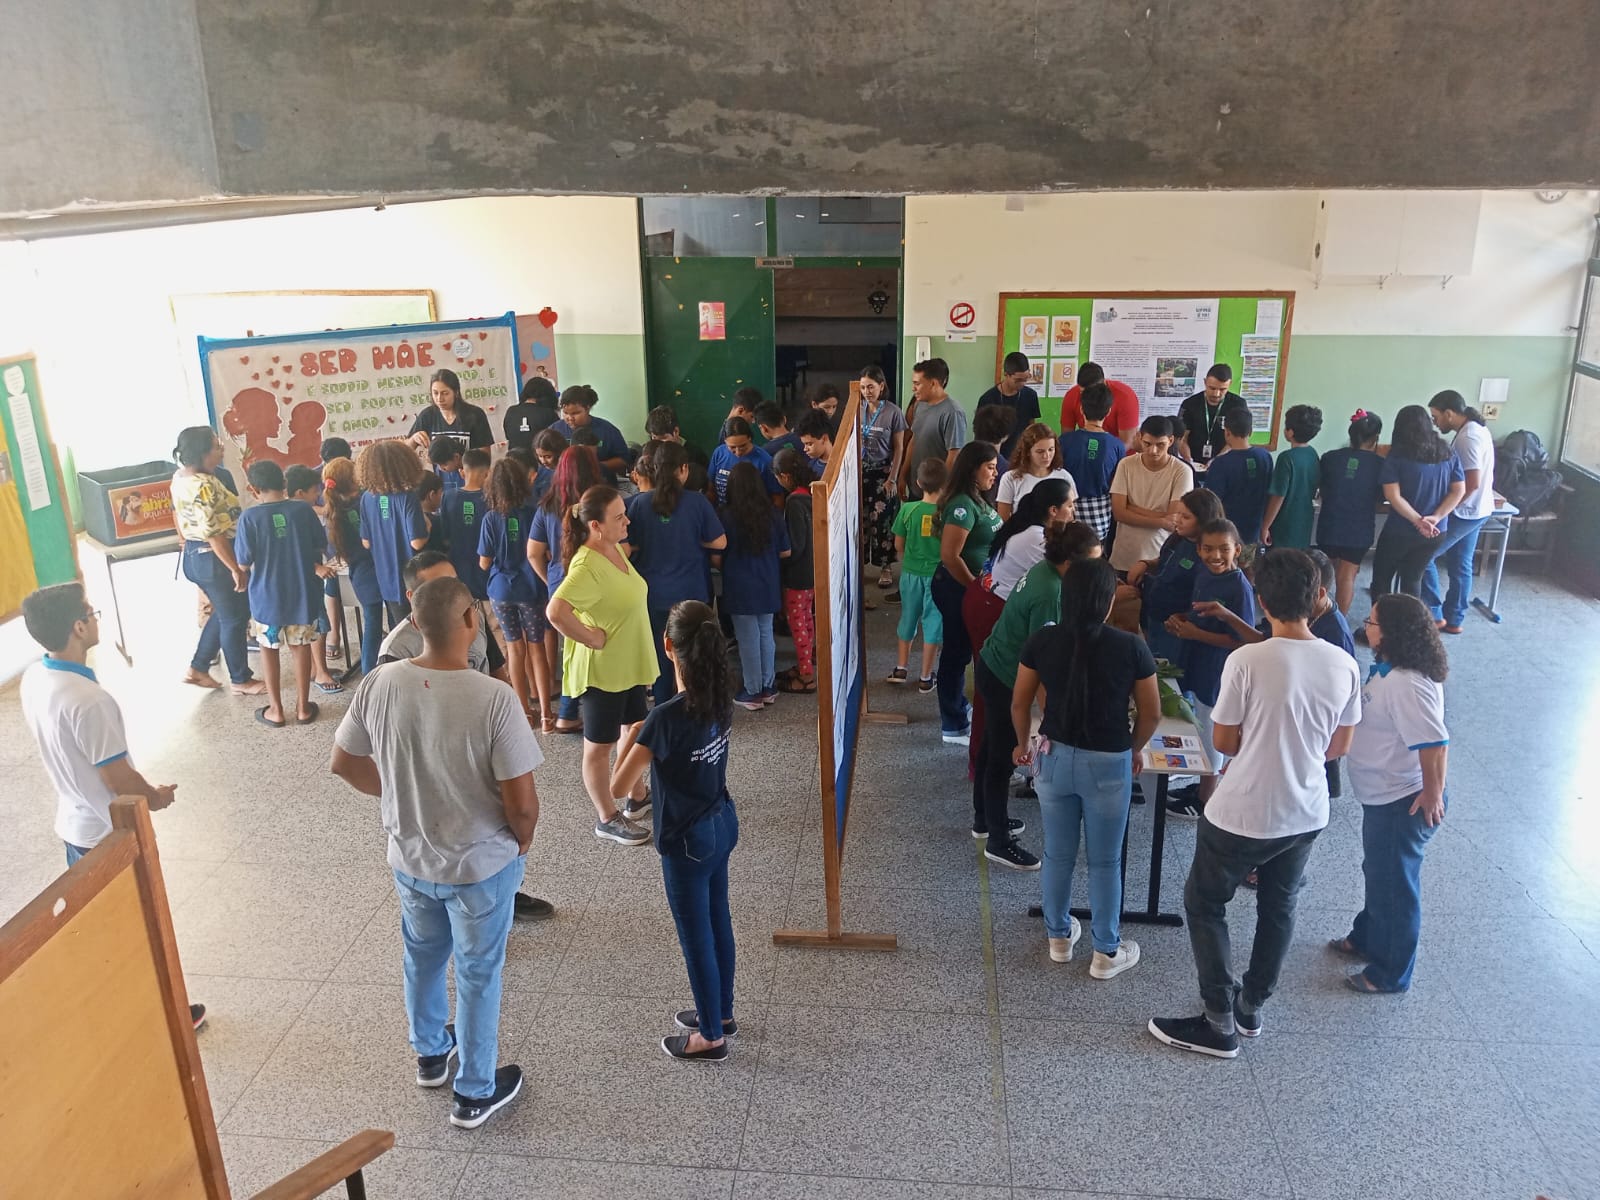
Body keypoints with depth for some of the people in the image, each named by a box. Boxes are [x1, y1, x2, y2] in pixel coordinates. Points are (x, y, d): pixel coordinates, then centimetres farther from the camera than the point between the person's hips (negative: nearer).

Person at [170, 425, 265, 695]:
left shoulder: (180, 476, 3)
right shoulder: (204, 486, -27)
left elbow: (177, 513, 17)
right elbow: (214, 534, -26)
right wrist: (236, 569, -21)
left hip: (194, 555, 10)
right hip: (214, 559, -10)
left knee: (222, 613, 24)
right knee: (235, 618, 6)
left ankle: (197, 668, 29)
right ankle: (241, 681, 19)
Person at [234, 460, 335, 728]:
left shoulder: (249, 517, -15)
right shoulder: (303, 510, -9)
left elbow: (244, 563, -11)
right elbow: (320, 547, 1)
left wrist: (265, 560, 8)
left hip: (267, 595, -2)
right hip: (303, 593, 2)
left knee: (269, 649, 17)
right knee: (301, 646, 16)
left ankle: (275, 710, 23)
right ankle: (303, 707, 24)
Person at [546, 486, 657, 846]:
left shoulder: (616, 549, 1)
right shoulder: (587, 567, -28)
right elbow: (556, 613, -40)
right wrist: (591, 638, -27)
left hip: (629, 664, 9)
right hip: (601, 670, -9)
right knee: (600, 745, 9)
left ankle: (638, 800, 42)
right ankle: (607, 819, 24)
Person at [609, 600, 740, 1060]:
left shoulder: (666, 717, -29)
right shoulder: (721, 702, -7)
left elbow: (618, 788, -23)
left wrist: (629, 738, -10)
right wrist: (648, 736, 5)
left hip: (687, 841, -7)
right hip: (722, 825, 7)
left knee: (695, 936, 11)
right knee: (717, 922, 23)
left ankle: (711, 1036, 29)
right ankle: (720, 1013, 42)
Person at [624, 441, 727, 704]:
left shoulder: (640, 502, -8)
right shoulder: (696, 502, -11)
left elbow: (629, 545, -2)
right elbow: (719, 542, -8)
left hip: (653, 594, 1)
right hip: (691, 592, -1)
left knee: (660, 653, 14)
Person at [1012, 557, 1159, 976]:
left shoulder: (1042, 641, -9)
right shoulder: (1131, 647, -14)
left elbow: (1020, 702, 1)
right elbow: (1151, 712, -5)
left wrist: (1023, 744, 18)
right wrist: (1134, 751, 13)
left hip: (1055, 757, 2)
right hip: (1109, 764, -2)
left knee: (1058, 854, 18)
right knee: (1105, 861, 13)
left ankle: (1059, 937, 36)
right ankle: (1107, 953, 28)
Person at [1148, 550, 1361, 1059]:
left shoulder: (1246, 661, -23)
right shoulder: (1344, 665, -8)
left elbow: (1223, 742, -12)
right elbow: (1339, 746, 4)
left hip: (1243, 815, -5)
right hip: (1307, 814, 6)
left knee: (1203, 904, 14)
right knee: (1279, 907, 24)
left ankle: (1219, 1025, 19)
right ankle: (1251, 1008, 40)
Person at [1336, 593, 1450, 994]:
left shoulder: (1407, 685, -30)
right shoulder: (1389, 670, 1)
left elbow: (1434, 743, -31)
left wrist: (1433, 795, -21)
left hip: (1403, 803, -10)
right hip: (1383, 796, 10)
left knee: (1395, 885, 7)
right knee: (1378, 874, 27)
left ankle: (1390, 973, 24)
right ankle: (1367, 939, 47)